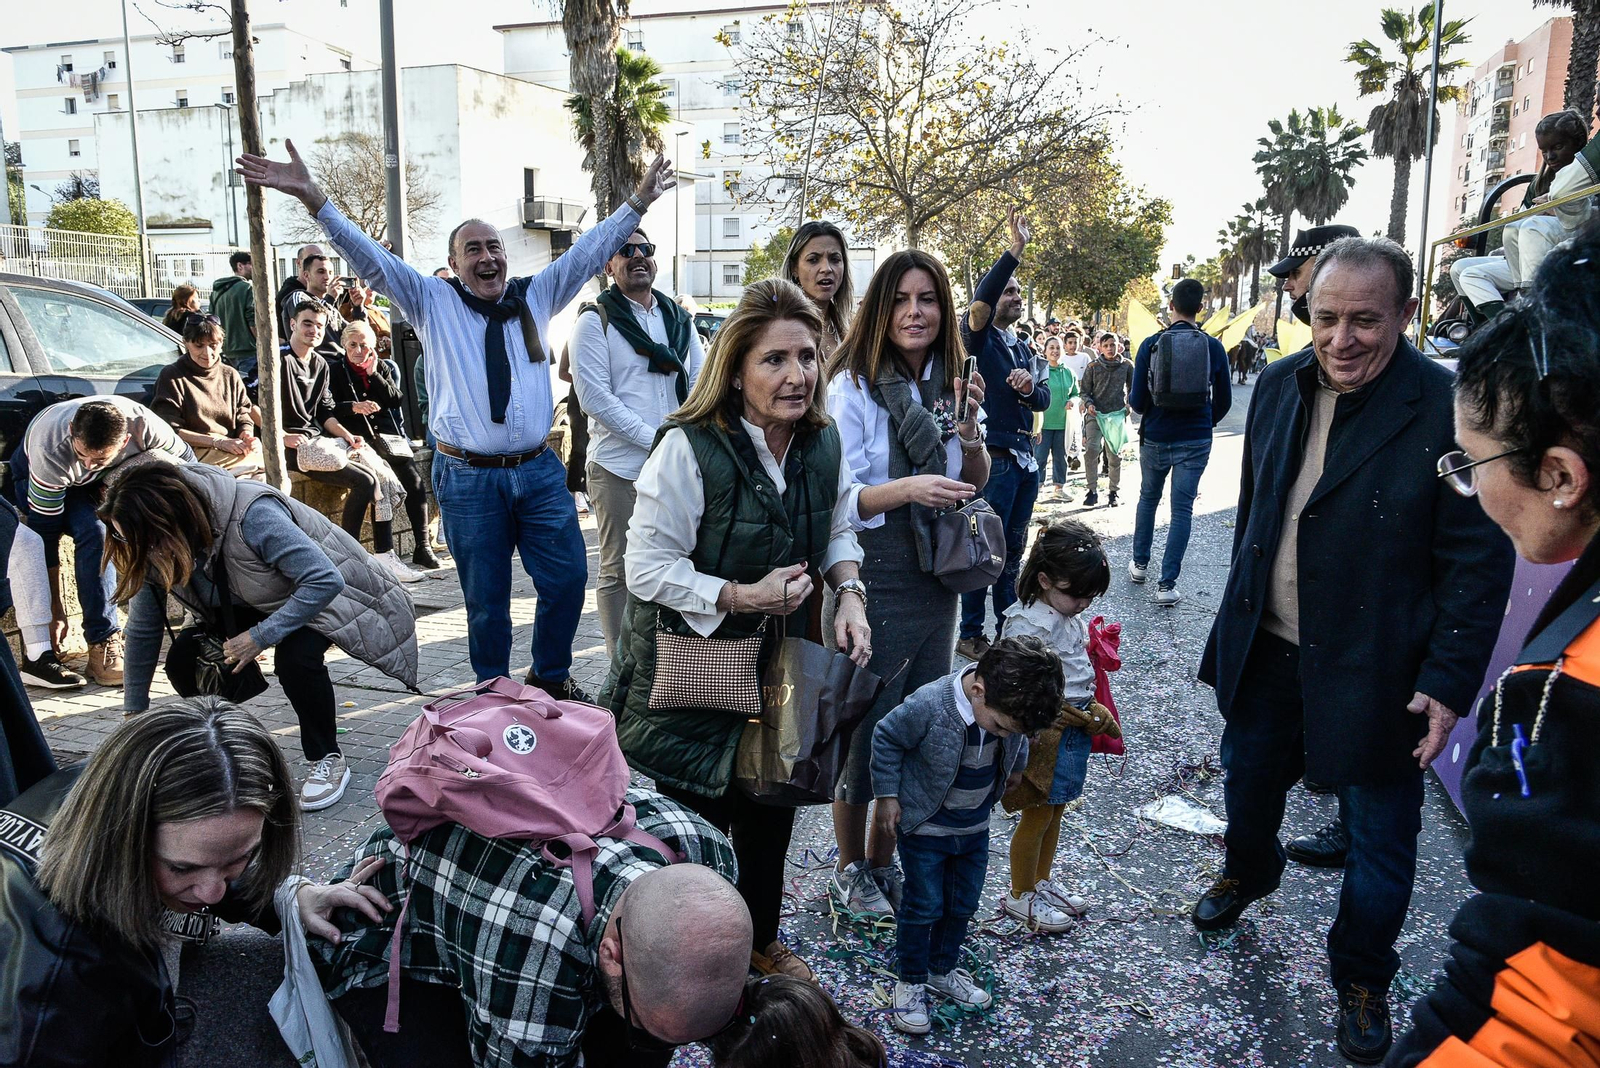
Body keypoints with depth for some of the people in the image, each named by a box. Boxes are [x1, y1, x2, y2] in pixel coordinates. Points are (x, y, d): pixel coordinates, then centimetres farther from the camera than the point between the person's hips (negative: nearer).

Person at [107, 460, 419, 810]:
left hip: (318, 594, -6)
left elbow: (325, 580, -38)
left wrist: (261, 636, -35)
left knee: (295, 657, -33)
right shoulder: (154, 552, -17)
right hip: (251, 604, 6)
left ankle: (326, 761, -12)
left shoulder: (252, 516, -38)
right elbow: (142, 631, -5)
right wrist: (134, 712, -1)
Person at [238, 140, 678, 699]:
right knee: (486, 601, 6)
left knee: (568, 579, 6)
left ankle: (551, 676, 29)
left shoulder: (535, 297, 10)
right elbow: (370, 257, -2)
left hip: (539, 471, 3)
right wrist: (310, 196, -12)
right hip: (468, 479, -2)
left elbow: (590, 251, 9)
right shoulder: (433, 303, 4)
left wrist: (637, 202, 4)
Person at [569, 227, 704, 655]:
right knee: (619, 571, 2)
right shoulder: (595, 321, -1)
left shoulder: (679, 319, 15)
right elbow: (595, 396, -10)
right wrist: (655, 439, -15)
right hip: (620, 467, -4)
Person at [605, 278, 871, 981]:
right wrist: (743, 596, -27)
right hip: (686, 669, -6)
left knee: (772, 813, 21)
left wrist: (849, 592, -8)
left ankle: (760, 938, 47)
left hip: (779, 665, 6)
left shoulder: (824, 442, -3)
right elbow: (647, 568, -22)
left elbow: (839, 532, 11)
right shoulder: (688, 449, -24)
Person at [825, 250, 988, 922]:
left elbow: (976, 484, 13)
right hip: (874, 576, -6)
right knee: (866, 727, 4)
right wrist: (907, 488, -30)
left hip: (936, 576, 6)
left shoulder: (950, 382, 6)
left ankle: (883, 861, 32)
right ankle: (849, 872, 25)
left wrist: (970, 431, -6)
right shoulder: (852, 386, -11)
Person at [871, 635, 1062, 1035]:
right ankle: (911, 981, 25)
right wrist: (887, 794, -13)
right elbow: (886, 738, -18)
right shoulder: (929, 705, -35)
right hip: (924, 825, -5)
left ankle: (943, 970, 39)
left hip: (975, 825, 5)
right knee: (924, 906, 4)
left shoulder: (1010, 703, -19)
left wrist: (1013, 767, 16)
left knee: (964, 904, 18)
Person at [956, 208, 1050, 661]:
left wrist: (1031, 387, -9)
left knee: (1012, 550, 14)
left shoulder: (1023, 348, 19)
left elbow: (1044, 400, 15)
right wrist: (1015, 250, -31)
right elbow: (981, 302, -25)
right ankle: (970, 635, 8)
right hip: (993, 457, -8)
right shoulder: (978, 338, -4)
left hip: (1024, 459, 8)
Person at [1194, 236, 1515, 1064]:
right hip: (1265, 652, 5)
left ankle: (1361, 979, 36)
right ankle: (1247, 874, 56)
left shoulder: (1446, 410, -19)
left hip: (1374, 674, -5)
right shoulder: (1280, 385, -2)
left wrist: (1449, 682, -17)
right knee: (1249, 781, 25)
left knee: (1379, 840, 11)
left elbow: (1479, 562, -15)